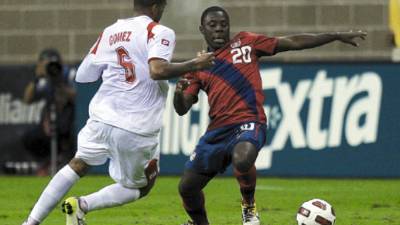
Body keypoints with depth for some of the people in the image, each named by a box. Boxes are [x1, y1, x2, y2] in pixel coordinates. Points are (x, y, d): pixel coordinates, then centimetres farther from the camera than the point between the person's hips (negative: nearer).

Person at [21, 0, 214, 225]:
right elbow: (157, 70, -23)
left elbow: (83, 76, 17)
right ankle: (82, 205, -3)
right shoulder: (160, 32, -6)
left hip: (102, 116, 5)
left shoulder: (109, 32, 11)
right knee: (139, 188, 17)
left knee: (77, 166, 24)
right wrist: (194, 65, -13)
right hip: (137, 128, -5)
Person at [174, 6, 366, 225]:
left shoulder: (246, 43, 8)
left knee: (242, 160, -37)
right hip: (217, 130, 4)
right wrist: (178, 93, -15)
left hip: (248, 123, -4)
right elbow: (182, 109, 10)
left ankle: (249, 206, -6)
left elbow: (293, 42, 9)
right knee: (187, 187, 4)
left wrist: (337, 36, 7)